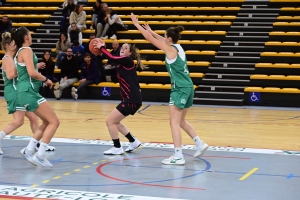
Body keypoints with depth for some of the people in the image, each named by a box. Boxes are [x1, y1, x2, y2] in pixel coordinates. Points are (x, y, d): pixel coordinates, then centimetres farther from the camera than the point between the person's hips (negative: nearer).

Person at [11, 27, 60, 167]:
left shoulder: (19, 52, 18)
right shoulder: (26, 50, -11)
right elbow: (31, 73, -22)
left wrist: (37, 66, 22)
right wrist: (46, 79, -9)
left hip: (26, 91, 10)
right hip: (29, 91, -10)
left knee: (47, 122, 17)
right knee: (54, 122, -10)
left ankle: (28, 150, 15)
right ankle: (39, 156, -14)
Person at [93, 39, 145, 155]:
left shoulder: (127, 60, -9)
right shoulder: (122, 64, 15)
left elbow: (112, 58, -25)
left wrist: (102, 47, -13)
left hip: (132, 100, -9)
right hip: (130, 99, 9)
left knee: (110, 121, -5)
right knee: (115, 122, 19)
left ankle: (117, 148, 4)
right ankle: (134, 142, 27)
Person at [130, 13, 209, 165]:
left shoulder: (170, 49, -11)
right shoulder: (178, 47, 11)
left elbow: (150, 39, -7)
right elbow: (162, 40, 32)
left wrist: (137, 25, 2)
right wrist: (151, 31, 39)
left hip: (180, 89, -9)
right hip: (187, 87, 9)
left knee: (174, 122, -6)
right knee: (181, 121, 20)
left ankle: (178, 156, -7)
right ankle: (200, 144, 22)